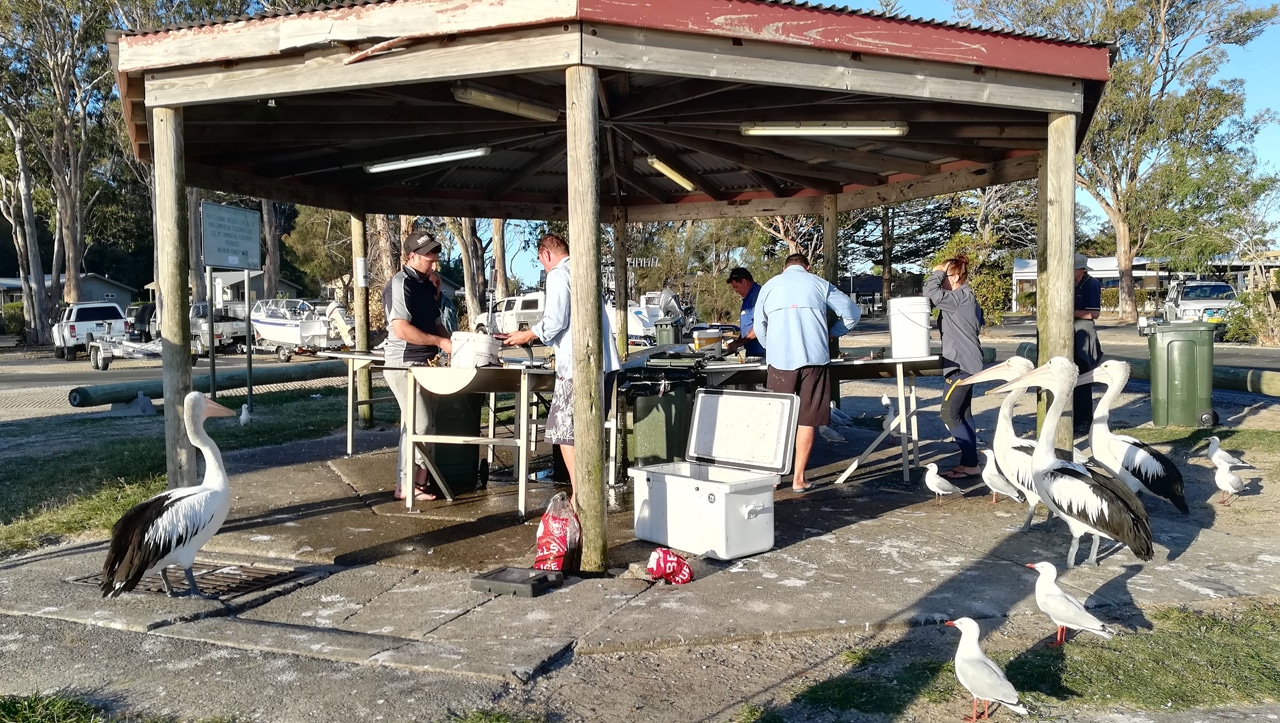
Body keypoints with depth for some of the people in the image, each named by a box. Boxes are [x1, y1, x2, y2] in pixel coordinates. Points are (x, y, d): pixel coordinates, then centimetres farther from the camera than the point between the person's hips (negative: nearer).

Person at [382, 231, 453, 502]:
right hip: (404, 363, -9)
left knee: (425, 423, 11)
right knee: (419, 424, -8)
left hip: (425, 363, 9)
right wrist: (441, 342, -20)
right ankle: (407, 485, 0)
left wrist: (451, 343, 6)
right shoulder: (401, 284, -14)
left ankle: (418, 479, 18)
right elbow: (401, 329, -23)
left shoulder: (428, 285, 14)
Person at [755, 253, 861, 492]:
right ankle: (798, 479, 8)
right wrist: (832, 334, 25)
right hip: (814, 358, -1)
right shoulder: (819, 284, 11)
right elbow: (853, 313, 12)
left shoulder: (770, 285, 14)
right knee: (807, 419, 6)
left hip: (780, 360, 1)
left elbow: (759, 327, 14)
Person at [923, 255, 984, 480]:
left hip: (962, 365, -11)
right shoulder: (961, 299, 16)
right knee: (962, 415, 11)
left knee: (949, 414, -9)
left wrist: (937, 272, -9)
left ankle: (970, 463, -6)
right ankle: (969, 462, 14)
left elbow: (932, 292, -22)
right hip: (963, 363, 11)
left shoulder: (963, 297, -15)